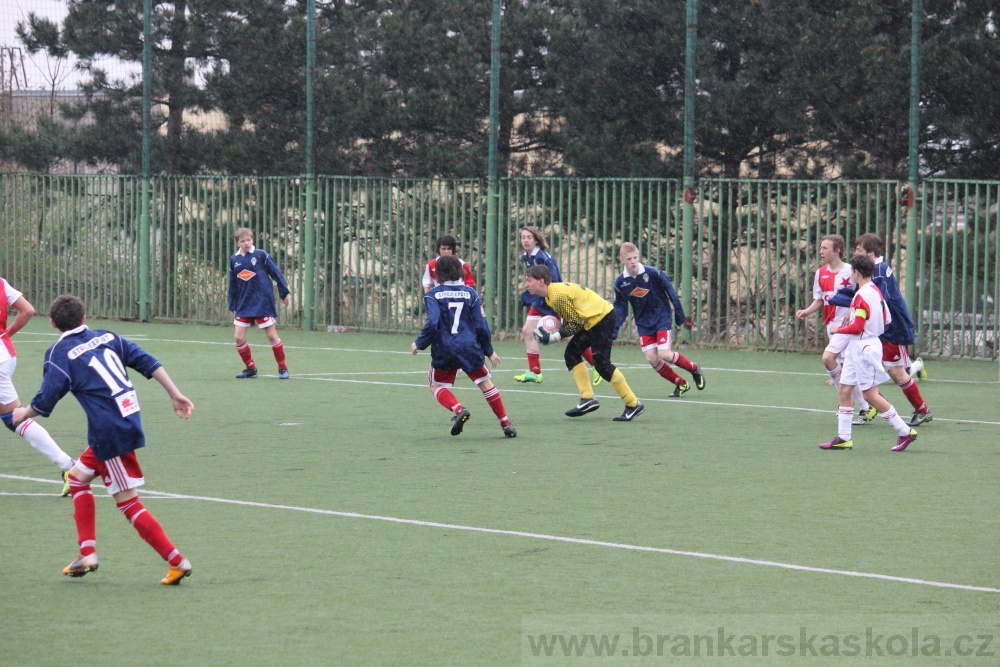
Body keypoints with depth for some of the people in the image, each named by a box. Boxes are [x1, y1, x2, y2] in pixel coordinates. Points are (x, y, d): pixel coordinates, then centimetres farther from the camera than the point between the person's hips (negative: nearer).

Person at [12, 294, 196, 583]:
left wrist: (23, 413, 13)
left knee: (128, 503, -2)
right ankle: (87, 553, 18)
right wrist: (175, 395, 10)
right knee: (78, 478, 22)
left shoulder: (60, 354, -5)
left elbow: (44, 402, -7)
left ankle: (177, 561, -6)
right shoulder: (108, 338, 12)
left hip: (111, 434, -8)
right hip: (130, 421, 8)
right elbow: (149, 363, 7)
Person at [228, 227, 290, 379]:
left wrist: (284, 292, -4)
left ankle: (283, 368, 11)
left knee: (272, 335, 0)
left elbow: (276, 273, -3)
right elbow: (233, 285, 13)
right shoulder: (234, 260, 7)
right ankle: (250, 368, 14)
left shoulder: (261, 255, -5)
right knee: (239, 337, -1)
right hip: (243, 305, 4)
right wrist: (232, 306, 14)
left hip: (263, 302, -4)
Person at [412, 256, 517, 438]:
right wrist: (489, 351, 13)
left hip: (444, 350, -2)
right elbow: (481, 326, 2)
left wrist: (419, 344, -3)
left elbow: (432, 323, -17)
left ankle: (459, 410, -12)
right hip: (470, 348, 2)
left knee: (436, 385, 16)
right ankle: (506, 424, 12)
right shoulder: (470, 293, 3)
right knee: (485, 382, 17)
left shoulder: (433, 295, -4)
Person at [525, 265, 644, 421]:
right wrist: (553, 334, 0)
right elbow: (571, 319, 14)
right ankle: (587, 399, 6)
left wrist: (554, 337, -12)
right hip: (592, 320, 11)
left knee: (602, 364, -10)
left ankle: (633, 404, -4)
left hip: (602, 318, -11)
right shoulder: (550, 294, 10)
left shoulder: (558, 295, -21)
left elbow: (575, 324, -17)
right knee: (572, 354, 8)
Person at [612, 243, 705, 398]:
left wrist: (680, 318, -3)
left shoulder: (653, 273, -17)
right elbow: (620, 308, 4)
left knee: (664, 354, -16)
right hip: (644, 323, 4)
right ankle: (681, 384, 12)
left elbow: (672, 293, -7)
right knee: (652, 359, -5)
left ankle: (695, 369, 10)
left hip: (662, 317, -4)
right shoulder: (620, 283, -6)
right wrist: (613, 330, -5)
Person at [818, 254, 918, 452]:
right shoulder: (875, 291, 10)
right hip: (857, 348, 10)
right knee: (845, 389, 9)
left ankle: (905, 432, 0)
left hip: (863, 347, -10)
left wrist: (839, 329, -5)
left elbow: (857, 327, -22)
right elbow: (886, 319, 16)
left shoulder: (862, 296, -19)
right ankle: (843, 438, 10)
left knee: (870, 394, -5)